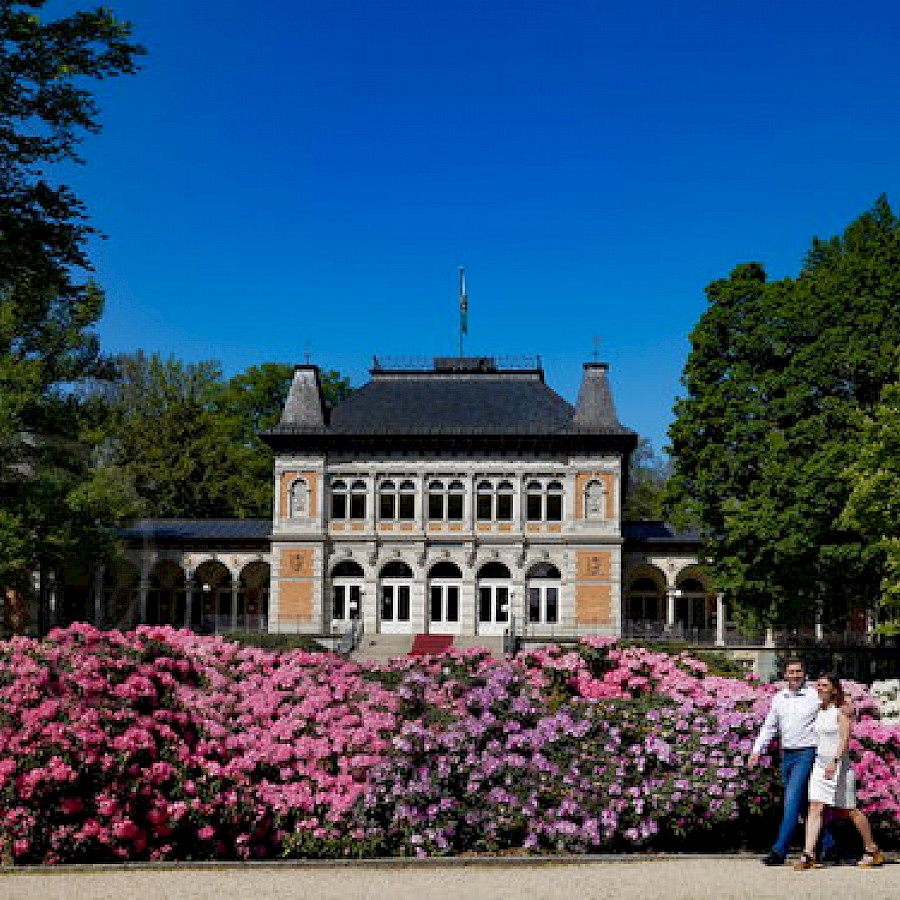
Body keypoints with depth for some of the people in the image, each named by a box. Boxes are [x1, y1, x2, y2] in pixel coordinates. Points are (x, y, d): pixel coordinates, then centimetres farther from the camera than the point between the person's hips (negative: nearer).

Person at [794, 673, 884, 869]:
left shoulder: (840, 712, -9)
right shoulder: (819, 710, 11)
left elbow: (845, 740, -18)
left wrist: (834, 762, -29)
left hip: (839, 766, -6)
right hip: (820, 765, 6)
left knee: (850, 811, 5)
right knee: (815, 808, -7)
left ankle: (872, 850, 25)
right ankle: (808, 855, -12)